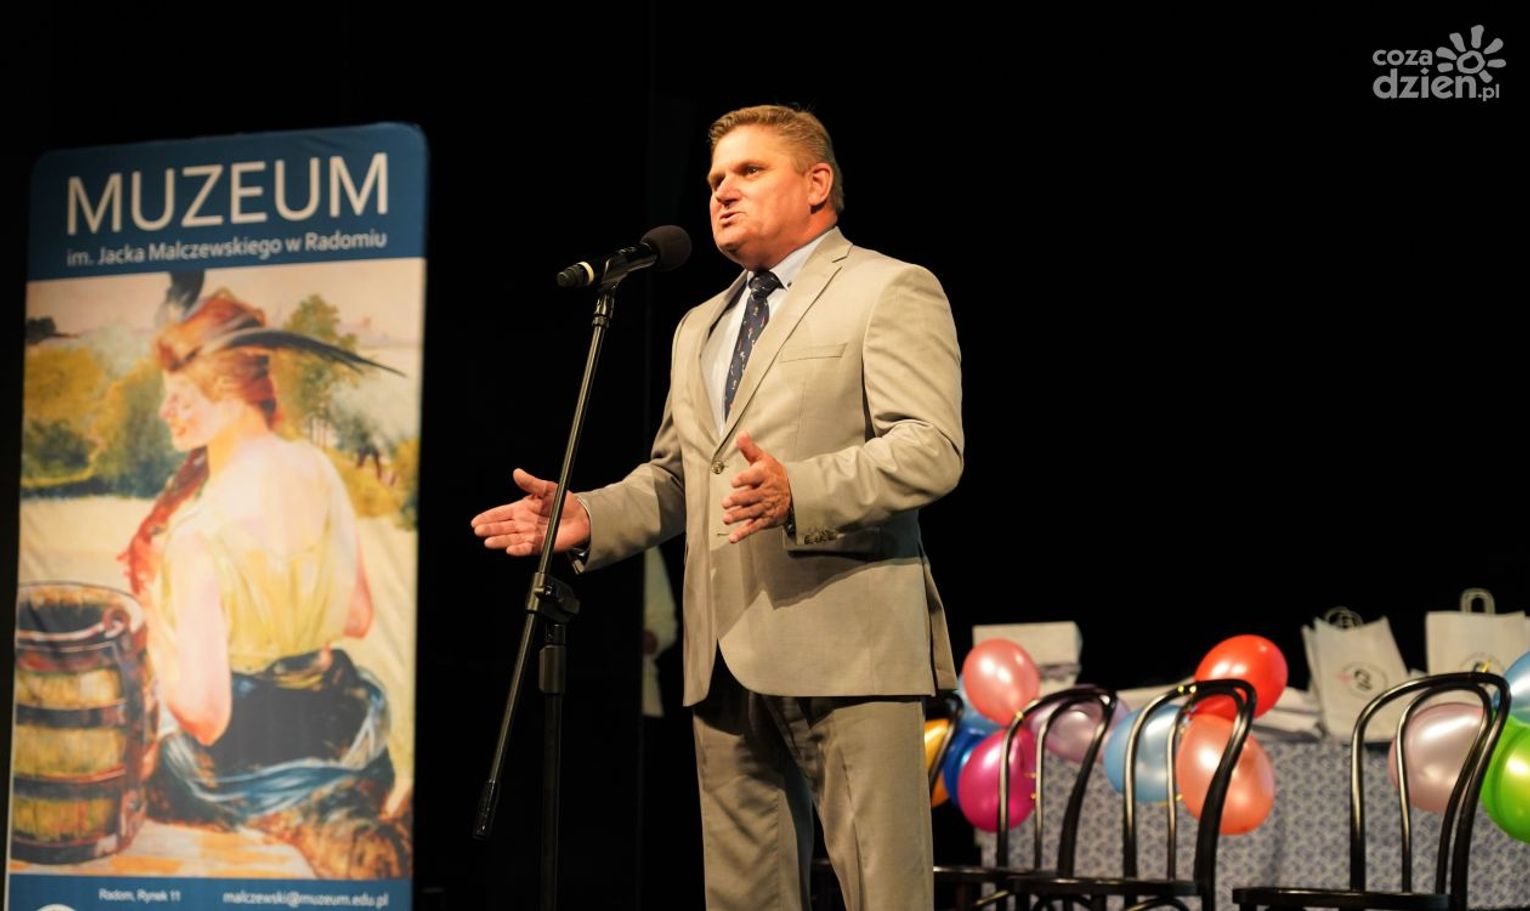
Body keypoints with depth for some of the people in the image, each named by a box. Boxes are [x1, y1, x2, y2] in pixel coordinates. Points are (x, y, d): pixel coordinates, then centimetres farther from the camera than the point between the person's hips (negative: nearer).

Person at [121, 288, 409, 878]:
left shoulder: (197, 538, -27)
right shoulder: (316, 468, -7)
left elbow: (202, 715, -24)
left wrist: (151, 598, -13)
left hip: (250, 770, -7)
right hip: (346, 737, 8)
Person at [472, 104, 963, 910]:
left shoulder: (889, 291, 1)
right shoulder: (700, 327, 26)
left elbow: (931, 450, -11)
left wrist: (799, 492, -26)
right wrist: (590, 518, 9)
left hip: (845, 646, -7)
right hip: (727, 660, 7)